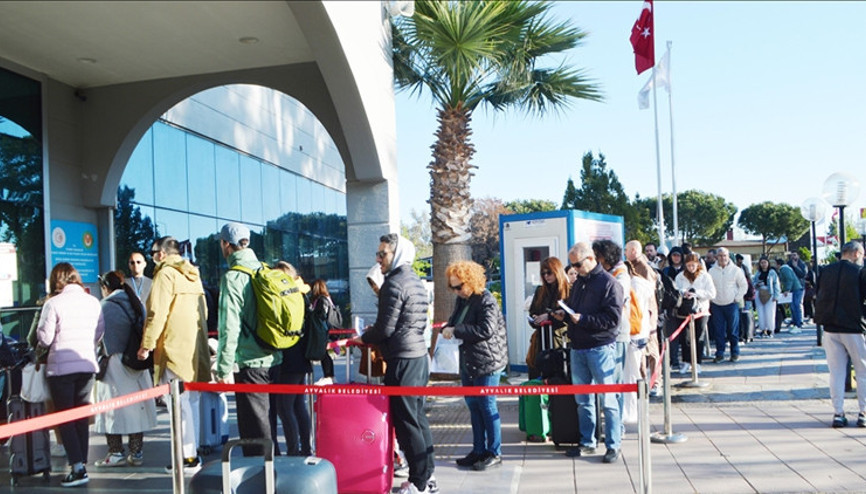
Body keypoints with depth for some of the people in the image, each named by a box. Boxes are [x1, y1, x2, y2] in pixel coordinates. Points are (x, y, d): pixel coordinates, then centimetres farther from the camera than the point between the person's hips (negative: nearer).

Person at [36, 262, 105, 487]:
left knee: (65, 418, 3)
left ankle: (78, 468, -3)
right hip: (87, 364, 5)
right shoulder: (93, 302, 3)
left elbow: (44, 338, -9)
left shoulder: (53, 304, -10)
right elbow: (100, 333, 9)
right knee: (81, 417, 14)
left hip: (61, 367, -4)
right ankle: (82, 465, 18)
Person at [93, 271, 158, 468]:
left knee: (113, 407, 3)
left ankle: (116, 453, 7)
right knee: (136, 406, 9)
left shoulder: (106, 306, -9)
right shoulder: (137, 304, 10)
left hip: (114, 363, -6)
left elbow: (100, 337, -11)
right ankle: (136, 453, 14)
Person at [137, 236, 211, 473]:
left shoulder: (166, 274, -8)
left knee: (178, 403, -5)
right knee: (190, 402, 13)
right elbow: (203, 311, 20)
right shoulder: (193, 275, 17)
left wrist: (147, 345, -8)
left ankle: (188, 457, -2)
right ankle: (192, 452, 19)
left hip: (174, 350, -8)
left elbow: (157, 313, -14)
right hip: (196, 349, 9)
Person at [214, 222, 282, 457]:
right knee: (267, 419, 19)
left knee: (253, 428, 1)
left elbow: (230, 327, -18)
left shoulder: (233, 277, -13)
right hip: (273, 359, 8)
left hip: (250, 363, -8)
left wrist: (224, 368, -14)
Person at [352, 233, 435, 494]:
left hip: (402, 361, -10)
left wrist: (363, 338, 0)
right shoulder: (416, 281, 15)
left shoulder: (394, 283, -15)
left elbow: (385, 328, -18)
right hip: (419, 356, 10)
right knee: (418, 417, 15)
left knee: (405, 421, -2)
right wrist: (375, 332, 15)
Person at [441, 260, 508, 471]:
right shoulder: (462, 300, 9)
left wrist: (456, 331, -22)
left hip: (487, 363, -8)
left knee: (487, 406, -2)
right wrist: (447, 330, -1)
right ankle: (479, 450, 24)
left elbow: (486, 330, -25)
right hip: (468, 362, 9)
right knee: (473, 406, 13)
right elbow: (454, 320, 22)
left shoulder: (487, 300, -15)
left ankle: (494, 453, 11)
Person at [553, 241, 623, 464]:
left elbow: (613, 318, -16)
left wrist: (583, 319, -20)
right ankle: (587, 443, 24)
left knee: (607, 399, 0)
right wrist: (564, 314, 3)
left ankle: (613, 445, 10)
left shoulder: (608, 282, -9)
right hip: (578, 347, 8)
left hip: (600, 347, -8)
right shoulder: (578, 283, 15)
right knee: (582, 400, 13)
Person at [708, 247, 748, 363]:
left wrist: (737, 298, -1)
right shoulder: (712, 271, 5)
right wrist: (710, 299, 2)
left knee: (733, 331, 1)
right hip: (716, 305, 2)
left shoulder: (735, 270, 0)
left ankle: (735, 353, 13)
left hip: (732, 304, -2)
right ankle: (720, 353, 11)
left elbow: (744, 286, 5)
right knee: (718, 331, 3)